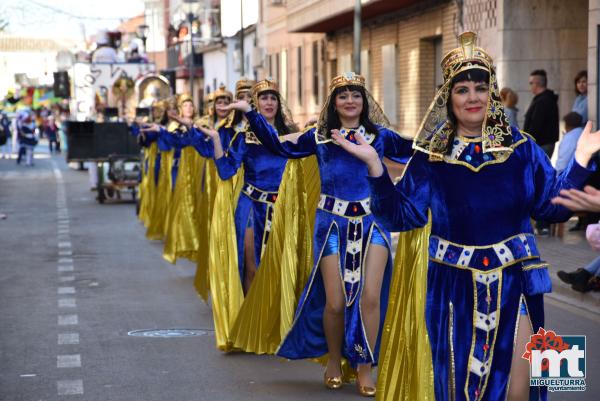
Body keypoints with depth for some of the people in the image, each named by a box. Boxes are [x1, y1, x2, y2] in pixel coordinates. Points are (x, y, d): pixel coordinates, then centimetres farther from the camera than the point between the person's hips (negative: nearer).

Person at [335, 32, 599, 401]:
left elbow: (554, 207, 1)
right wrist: (375, 165, -17)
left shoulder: (521, 149, 0)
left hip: (514, 283, 0)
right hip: (454, 285, 0)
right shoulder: (431, 156, -2)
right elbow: (401, 216, -7)